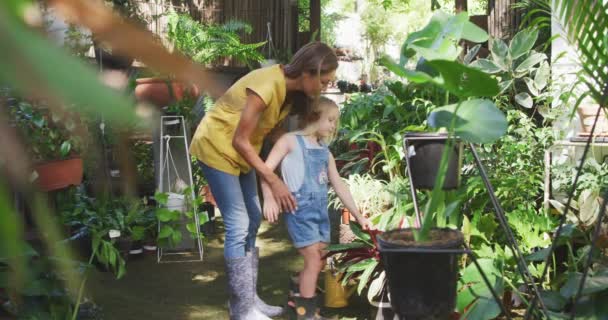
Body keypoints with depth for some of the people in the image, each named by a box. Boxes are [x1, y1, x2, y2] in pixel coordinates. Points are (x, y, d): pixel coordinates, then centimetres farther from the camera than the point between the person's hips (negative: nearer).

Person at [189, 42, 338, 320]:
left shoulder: (291, 89, -3)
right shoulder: (267, 87, -30)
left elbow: (277, 129, 1)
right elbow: (240, 141, -27)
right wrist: (273, 181, -26)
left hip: (240, 151, 9)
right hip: (217, 147, -9)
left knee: (252, 220, 10)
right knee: (238, 226, -11)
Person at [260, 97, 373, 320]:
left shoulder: (325, 152, 17)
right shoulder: (291, 141, -2)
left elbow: (339, 186, 19)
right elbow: (266, 169, -10)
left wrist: (358, 216, 18)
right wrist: (269, 198, -23)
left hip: (321, 210, 7)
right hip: (300, 209, -7)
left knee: (320, 261, 8)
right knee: (314, 260, -9)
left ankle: (299, 299, 26)